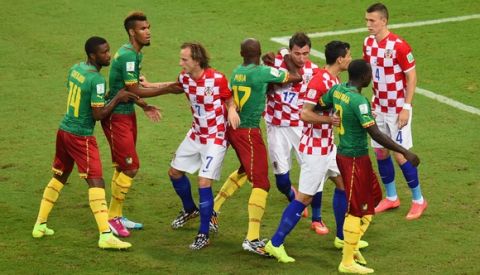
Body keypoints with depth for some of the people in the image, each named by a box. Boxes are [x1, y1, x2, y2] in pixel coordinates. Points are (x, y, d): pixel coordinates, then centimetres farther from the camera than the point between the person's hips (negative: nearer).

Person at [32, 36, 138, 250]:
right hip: (81, 136, -8)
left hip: (64, 130, 9)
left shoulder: (75, 69, 5)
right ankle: (105, 236, -16)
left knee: (59, 177, 21)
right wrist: (117, 98, -9)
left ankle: (40, 225, 28)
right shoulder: (97, 80, -19)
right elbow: (99, 114, -20)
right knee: (96, 182, -10)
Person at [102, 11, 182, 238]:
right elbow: (134, 90, -21)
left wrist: (145, 107, 13)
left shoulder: (134, 54, 11)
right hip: (117, 117, -10)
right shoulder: (127, 55, -21)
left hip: (127, 114, 10)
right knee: (131, 168, -8)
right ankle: (112, 218, 3)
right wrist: (167, 89, -18)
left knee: (122, 167, 15)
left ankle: (117, 216, 24)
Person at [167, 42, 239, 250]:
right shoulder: (184, 78, -6)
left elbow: (229, 100, -8)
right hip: (195, 135, 7)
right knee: (175, 172, 17)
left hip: (216, 138, -7)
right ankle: (190, 209, 45)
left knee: (204, 183, -15)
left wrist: (232, 110, -30)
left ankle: (204, 234, -4)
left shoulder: (217, 79, -22)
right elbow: (173, 87, 18)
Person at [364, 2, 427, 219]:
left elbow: (411, 77, -14)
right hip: (379, 108, 6)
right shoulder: (368, 43, 1)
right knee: (380, 152, 9)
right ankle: (391, 198, 25)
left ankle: (418, 200, 11)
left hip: (398, 109, -6)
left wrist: (406, 108, -17)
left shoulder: (399, 46, -19)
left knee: (400, 155, -5)